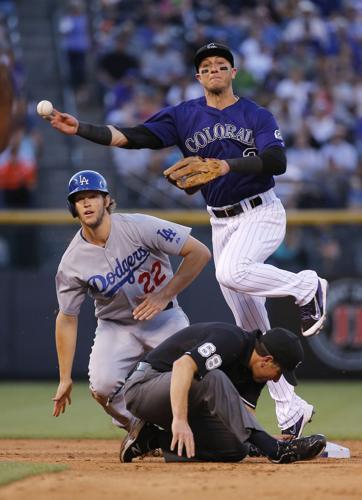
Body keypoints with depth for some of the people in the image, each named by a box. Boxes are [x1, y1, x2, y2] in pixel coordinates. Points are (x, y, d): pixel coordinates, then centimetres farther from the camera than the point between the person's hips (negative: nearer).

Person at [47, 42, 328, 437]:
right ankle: (290, 409, 11)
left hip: (261, 213, -4)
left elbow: (278, 162, -18)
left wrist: (227, 165, -31)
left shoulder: (257, 116, -3)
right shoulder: (183, 116, 5)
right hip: (221, 223, 5)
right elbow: (133, 137, -5)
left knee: (230, 272, -35)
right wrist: (80, 129, -18)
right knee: (250, 325, 3)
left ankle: (306, 286, -10)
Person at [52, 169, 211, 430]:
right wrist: (65, 379, -5)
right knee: (103, 385, -25)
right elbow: (67, 319, -3)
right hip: (116, 327, 1)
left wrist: (165, 295, -21)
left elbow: (200, 252, -17)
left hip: (163, 318, -1)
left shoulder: (140, 227, -19)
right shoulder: (72, 263, -13)